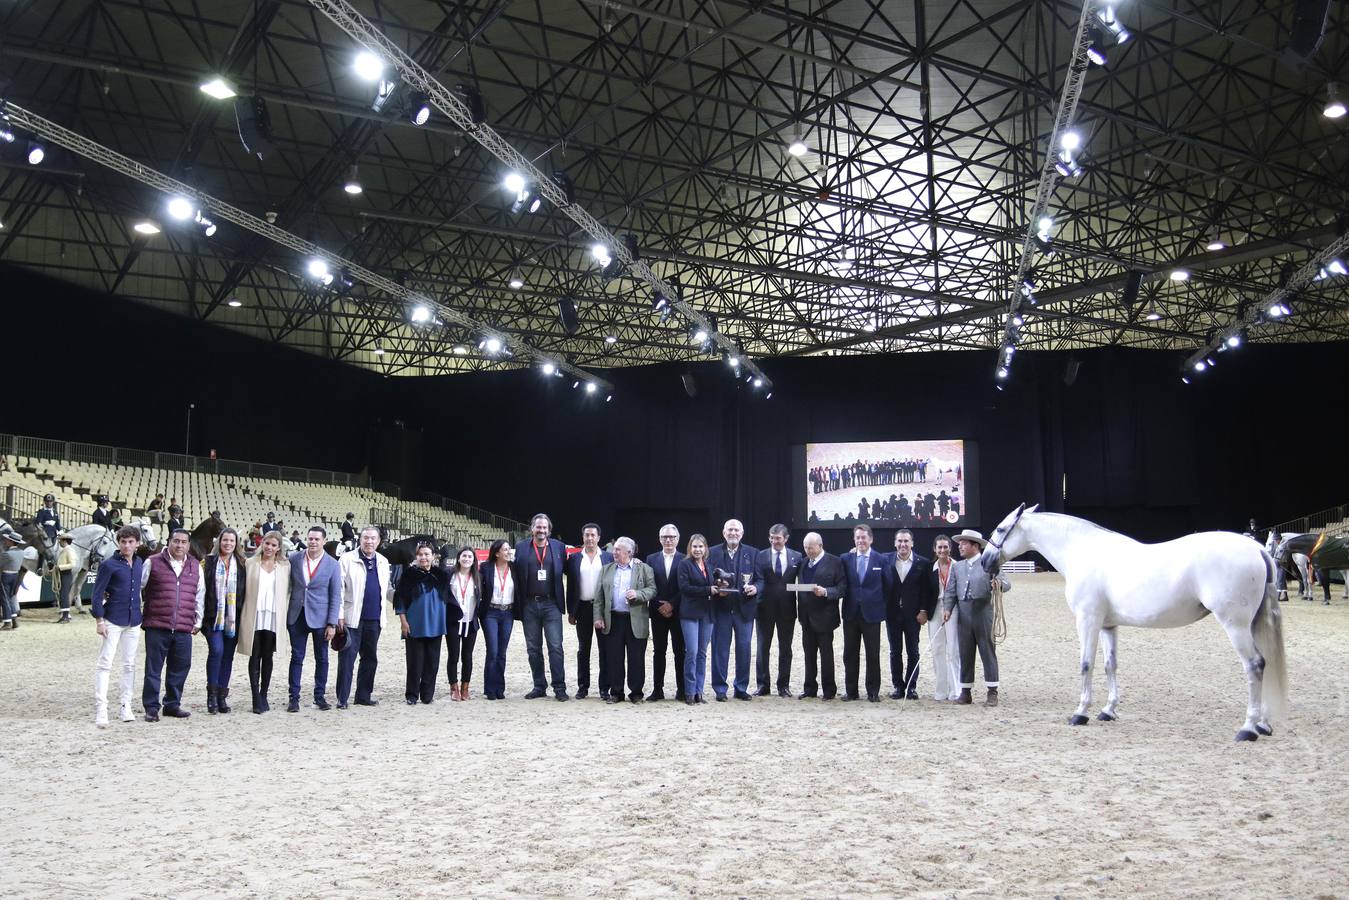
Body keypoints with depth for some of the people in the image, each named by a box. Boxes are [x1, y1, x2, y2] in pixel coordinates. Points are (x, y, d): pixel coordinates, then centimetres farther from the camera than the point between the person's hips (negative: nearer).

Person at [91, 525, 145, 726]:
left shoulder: (140, 563, 8)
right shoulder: (109, 564, -7)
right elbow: (98, 593, -7)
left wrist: (141, 615, 12)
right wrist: (99, 621, -12)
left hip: (133, 622, 5)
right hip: (113, 621, -5)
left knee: (129, 664, 10)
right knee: (104, 664, -6)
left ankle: (126, 706, 17)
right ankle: (100, 709, -5)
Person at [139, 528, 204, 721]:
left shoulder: (195, 566, 13)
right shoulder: (153, 563, 2)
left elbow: (200, 595, 18)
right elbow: (138, 588, 7)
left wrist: (198, 621, 17)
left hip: (184, 629, 3)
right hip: (156, 626, -3)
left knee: (180, 667, 7)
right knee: (153, 669, 1)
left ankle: (172, 704, 20)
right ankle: (151, 707, 10)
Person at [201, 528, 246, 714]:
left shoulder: (242, 564, 9)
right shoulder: (209, 562, 4)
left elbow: (246, 589, 11)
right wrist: (201, 613, -5)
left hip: (233, 617, 2)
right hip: (214, 616, -2)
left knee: (228, 655, 6)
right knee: (216, 650, -17)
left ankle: (222, 696, 13)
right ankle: (212, 694, -6)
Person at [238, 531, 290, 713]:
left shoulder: (285, 566, 6)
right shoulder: (250, 564, 4)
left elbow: (288, 592, 7)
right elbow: (243, 589, 4)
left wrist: (284, 615, 0)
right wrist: (242, 614, -1)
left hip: (273, 619, 1)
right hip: (254, 617, -1)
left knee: (267, 657, 8)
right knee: (255, 657, 0)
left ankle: (263, 696, 17)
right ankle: (256, 698, 1)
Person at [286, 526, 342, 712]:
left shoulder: (332, 565, -3)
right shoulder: (294, 559, 1)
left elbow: (336, 596, -3)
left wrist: (332, 623, -8)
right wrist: (284, 613, 2)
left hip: (320, 618, -1)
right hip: (297, 616, 1)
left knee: (322, 658, 7)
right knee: (297, 657, 4)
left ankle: (320, 696, 18)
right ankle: (294, 697, 11)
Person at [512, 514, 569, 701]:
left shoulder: (559, 547, 5)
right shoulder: (521, 548, 5)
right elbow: (516, 577, 3)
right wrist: (518, 605, -2)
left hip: (551, 604, -2)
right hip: (529, 605, 2)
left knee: (555, 647, -4)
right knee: (533, 648, 8)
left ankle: (559, 688, 2)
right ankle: (539, 687, 18)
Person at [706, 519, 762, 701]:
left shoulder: (752, 553, 8)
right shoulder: (713, 553, 5)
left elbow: (760, 579, 6)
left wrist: (755, 588, -15)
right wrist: (716, 589, -16)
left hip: (745, 608, 1)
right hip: (721, 608, -1)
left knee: (744, 648, 5)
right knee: (720, 649, 3)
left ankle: (741, 688, 18)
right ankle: (720, 689, 12)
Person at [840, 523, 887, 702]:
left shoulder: (881, 559, 1)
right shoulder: (846, 558, 4)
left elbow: (888, 585, 3)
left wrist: (881, 606, 1)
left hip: (871, 613, -2)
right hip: (851, 613, 2)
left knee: (873, 655, 4)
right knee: (850, 654, 7)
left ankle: (873, 692, 13)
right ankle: (851, 691, 16)